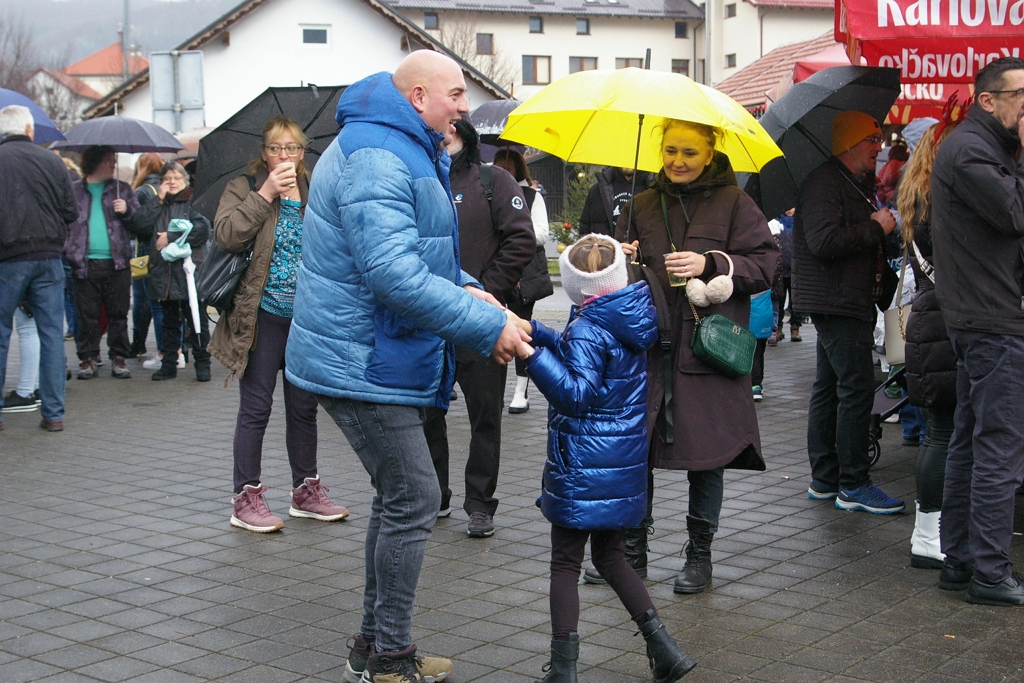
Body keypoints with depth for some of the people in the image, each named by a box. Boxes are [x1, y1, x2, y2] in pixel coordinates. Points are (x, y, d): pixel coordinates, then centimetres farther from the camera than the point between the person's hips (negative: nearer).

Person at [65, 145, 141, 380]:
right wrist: (68, 250, -4)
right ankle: (88, 358, 11)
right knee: (87, 315, 3)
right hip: (84, 264, 0)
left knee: (118, 314, 2)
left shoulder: (122, 189, 11)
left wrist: (127, 211, -10)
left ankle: (119, 358, 10)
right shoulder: (74, 191, 10)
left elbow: (139, 225, 10)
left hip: (116, 263, 0)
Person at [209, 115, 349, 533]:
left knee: (304, 407, 12)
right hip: (263, 315, -4)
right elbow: (225, 235, -19)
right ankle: (246, 499, 8)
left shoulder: (316, 191, 11)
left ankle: (306, 490, 24)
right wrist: (265, 194, -19)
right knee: (256, 408, 0)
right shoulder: (245, 188, -1)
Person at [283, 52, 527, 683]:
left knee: (399, 497, 17)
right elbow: (395, 276, -30)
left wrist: (462, 288, 8)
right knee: (414, 500, -6)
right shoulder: (377, 161, -21)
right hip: (362, 364, -11)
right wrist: (489, 325, -26)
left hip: (373, 359, 11)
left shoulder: (407, 155, 16)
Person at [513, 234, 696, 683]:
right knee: (610, 555, 20)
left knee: (565, 563, 2)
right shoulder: (632, 320, 7)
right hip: (627, 463, 8)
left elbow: (577, 393, -25)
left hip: (585, 466, -8)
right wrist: (537, 333, 18)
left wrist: (532, 354, -30)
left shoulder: (588, 330, -17)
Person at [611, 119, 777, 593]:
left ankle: (700, 555, 18)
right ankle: (631, 551, 18)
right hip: (648, 344, 4)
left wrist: (712, 264, -18)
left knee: (706, 453, 3)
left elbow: (763, 265, -5)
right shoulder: (643, 205, 14)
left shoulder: (733, 203, 1)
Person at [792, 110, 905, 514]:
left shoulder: (856, 185, 20)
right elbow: (824, 241, -26)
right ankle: (853, 486, -7)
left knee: (830, 387, 12)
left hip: (850, 301, 11)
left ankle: (824, 480, 18)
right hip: (835, 302, -11)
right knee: (857, 387, -11)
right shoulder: (824, 183, -13)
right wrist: (876, 228, -17)